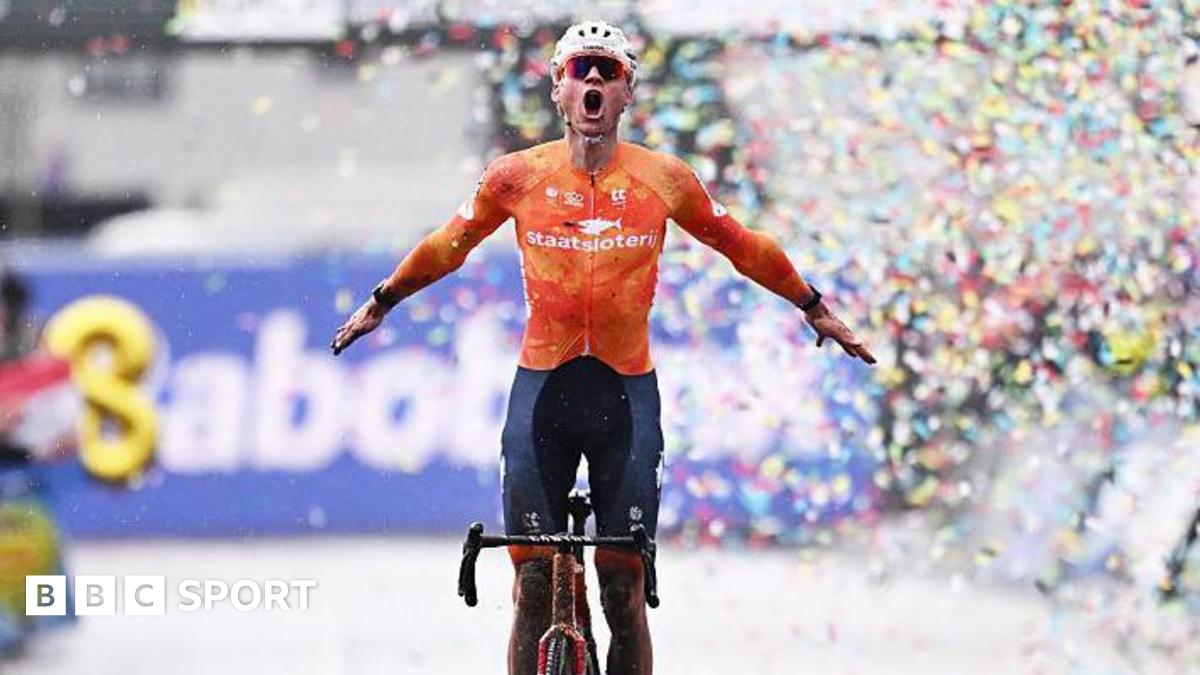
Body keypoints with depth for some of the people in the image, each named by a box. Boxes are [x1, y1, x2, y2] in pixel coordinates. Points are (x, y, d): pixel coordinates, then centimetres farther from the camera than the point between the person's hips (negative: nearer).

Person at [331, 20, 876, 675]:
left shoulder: (663, 178, 2)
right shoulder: (518, 176, 2)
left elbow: (741, 246, 16)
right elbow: (448, 245, 18)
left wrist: (814, 307, 23)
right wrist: (381, 302, 27)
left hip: (626, 395, 0)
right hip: (540, 392, 0)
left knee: (625, 589, 0)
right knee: (533, 584, 0)